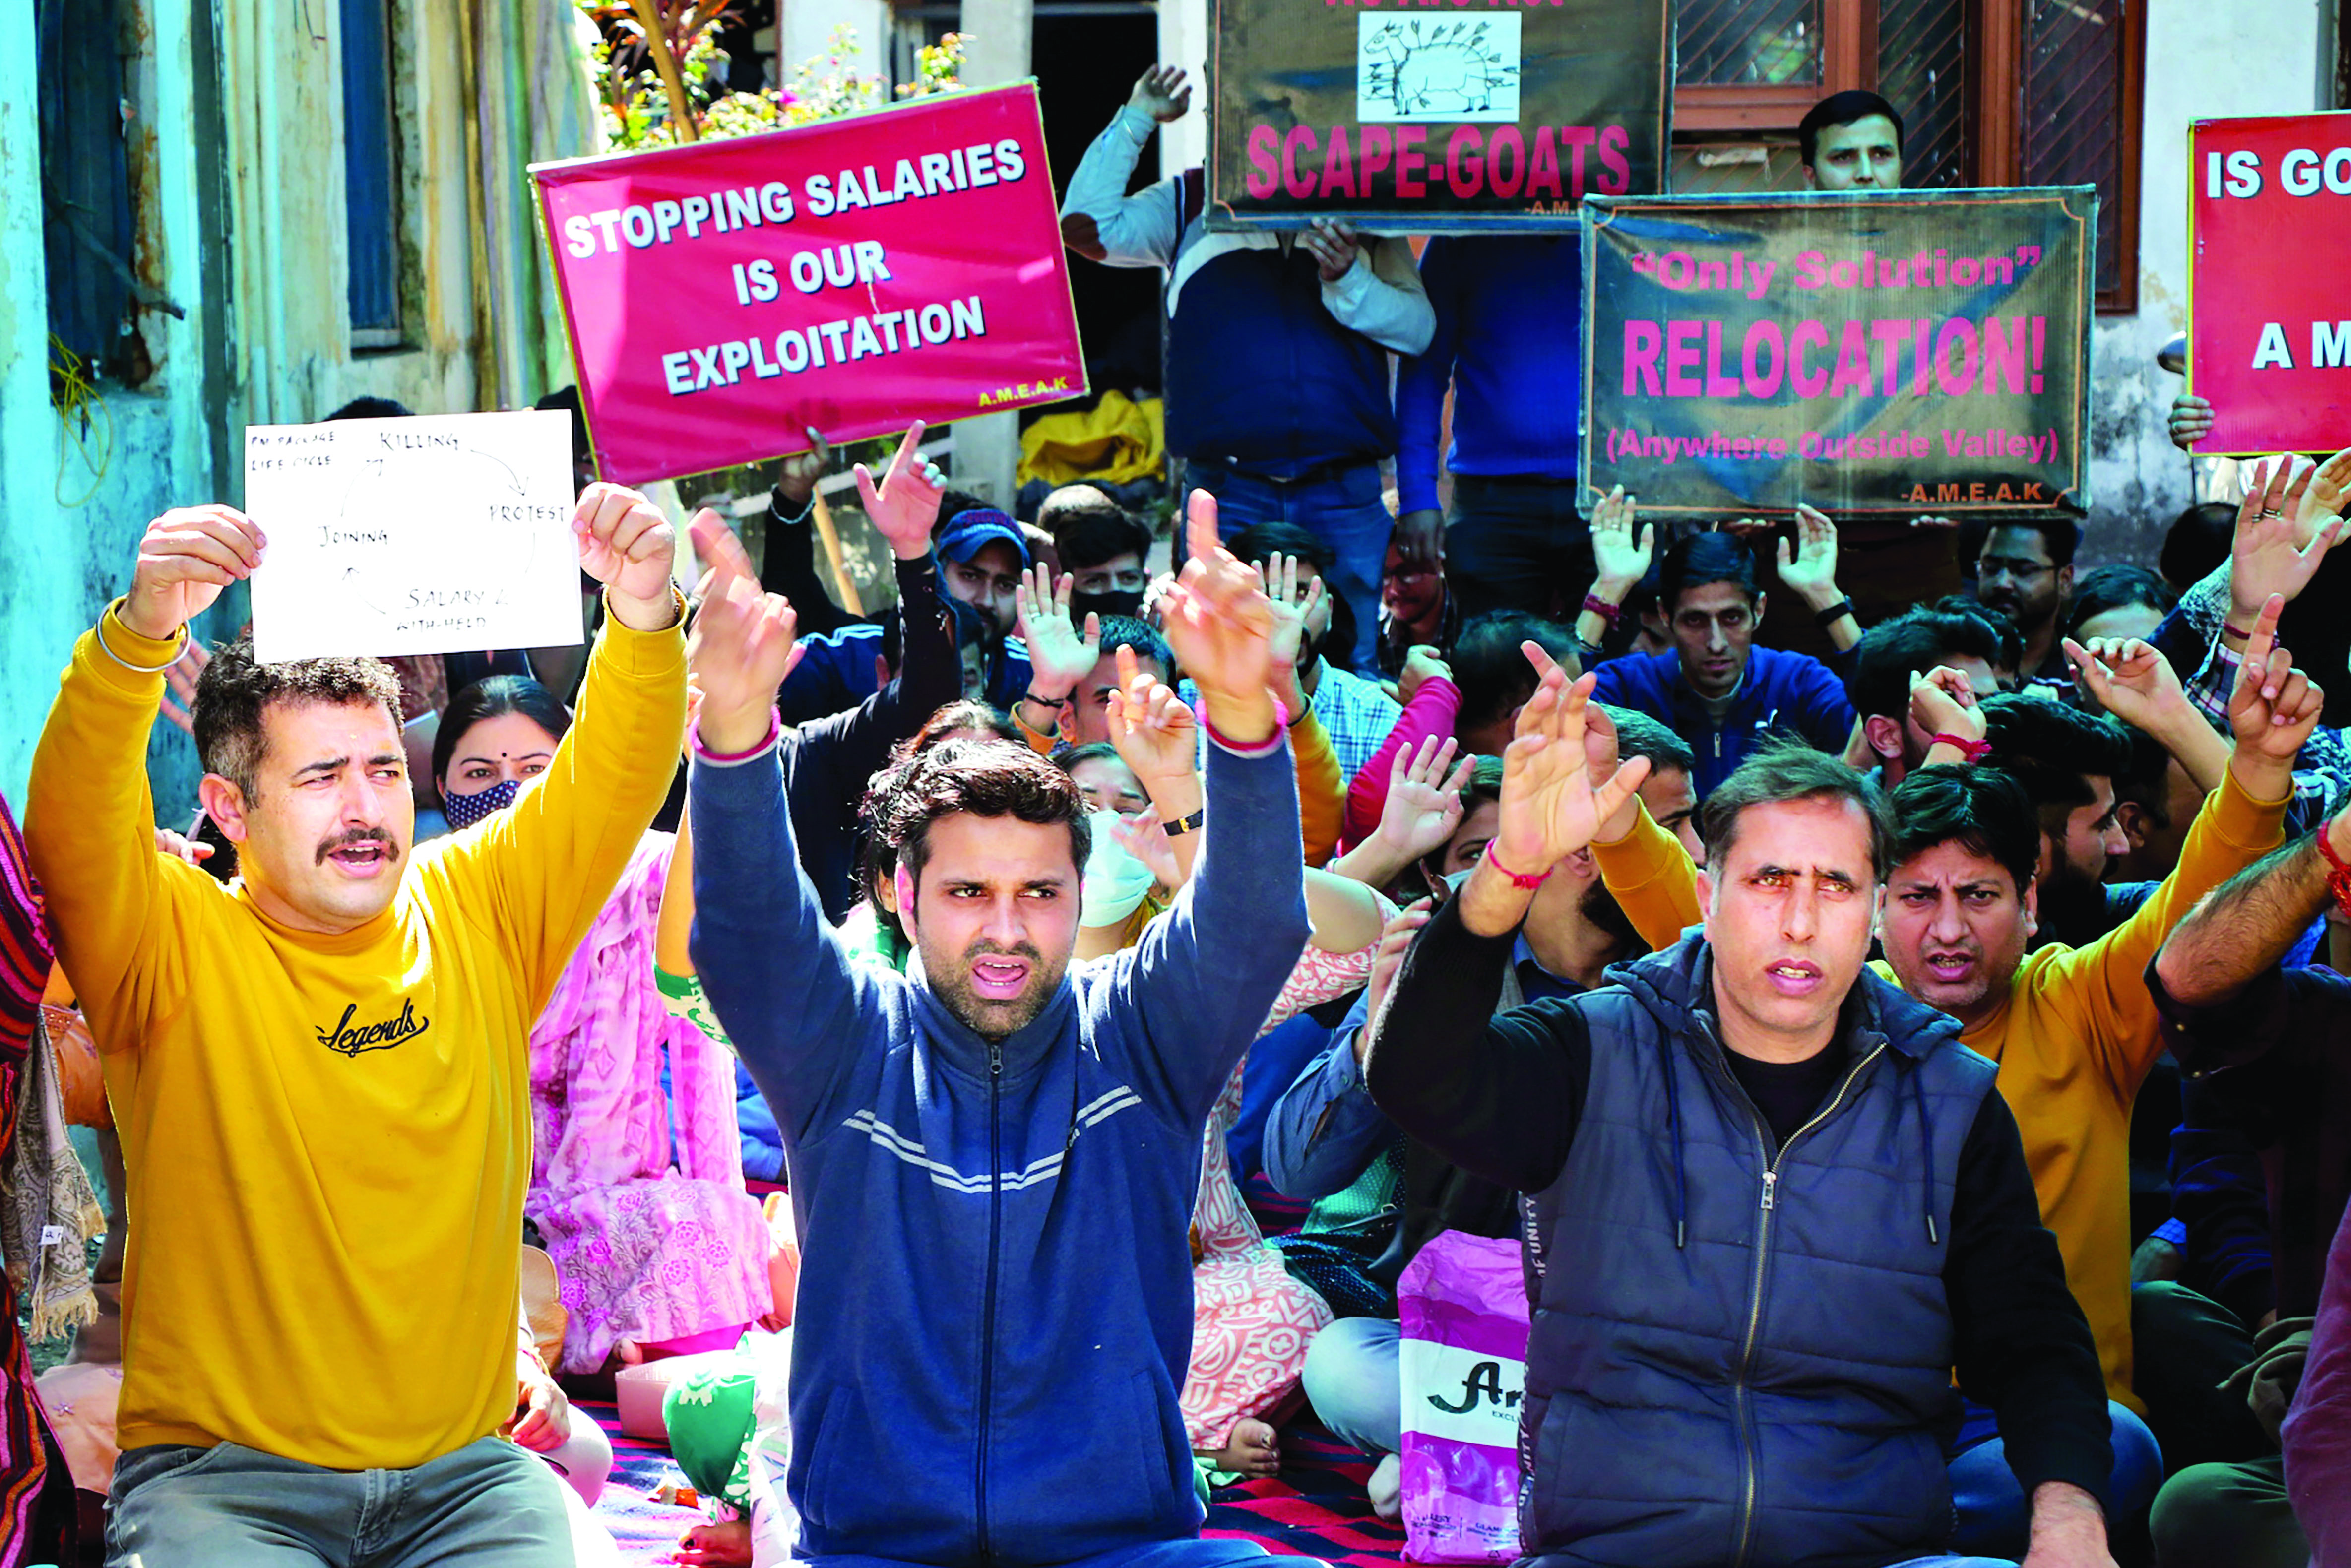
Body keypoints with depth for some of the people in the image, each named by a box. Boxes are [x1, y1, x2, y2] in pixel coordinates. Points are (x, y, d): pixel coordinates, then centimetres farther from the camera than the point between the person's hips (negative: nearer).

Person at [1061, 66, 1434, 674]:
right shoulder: (1192, 203, 12)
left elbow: (1418, 327, 4)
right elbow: (1086, 226, -2)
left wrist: (1348, 280, -13)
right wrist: (1137, 120, 0)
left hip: (1345, 493, 1)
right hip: (1227, 492, -1)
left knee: (1359, 669, 0)